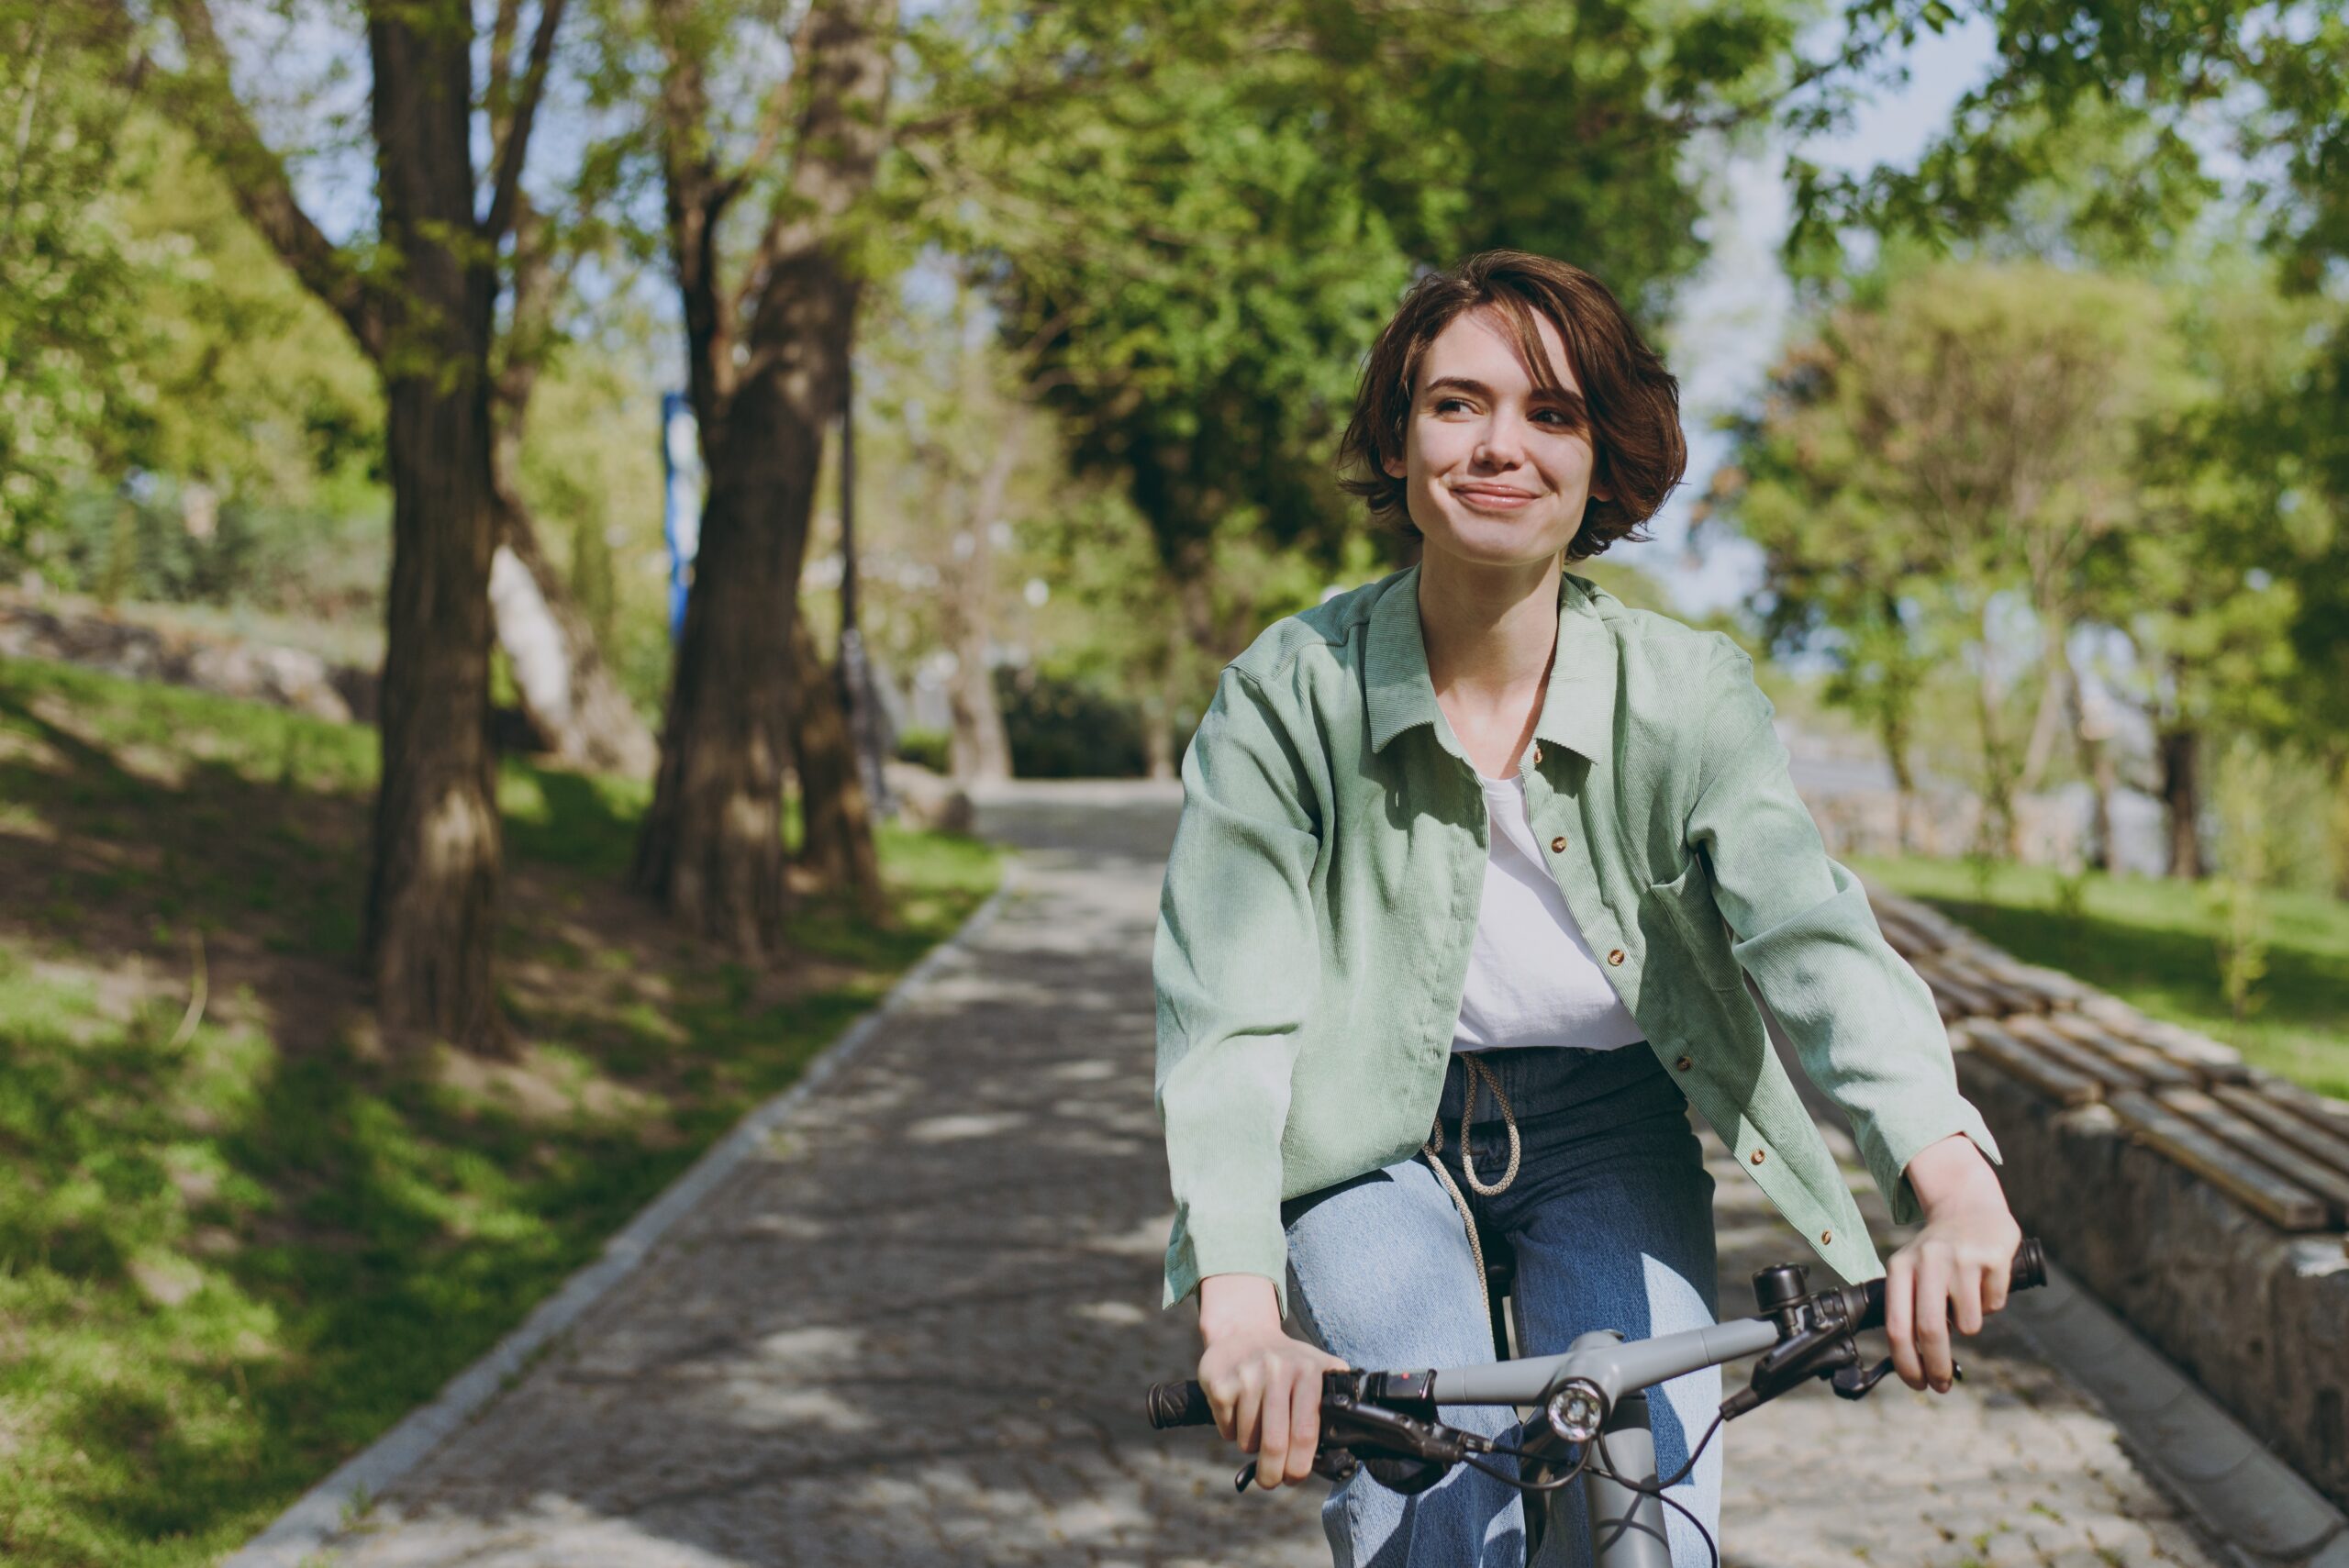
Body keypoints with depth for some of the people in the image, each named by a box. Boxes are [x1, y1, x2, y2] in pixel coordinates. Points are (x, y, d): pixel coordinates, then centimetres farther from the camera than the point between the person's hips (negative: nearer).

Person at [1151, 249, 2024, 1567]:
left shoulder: (1689, 694, -14)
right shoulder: (1289, 692, -17)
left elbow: (1814, 934, -28)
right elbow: (1229, 1011, -23)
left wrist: (1957, 1183, -47)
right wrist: (1239, 1300, -38)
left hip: (1608, 1140, 2)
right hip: (1372, 1138, -1)